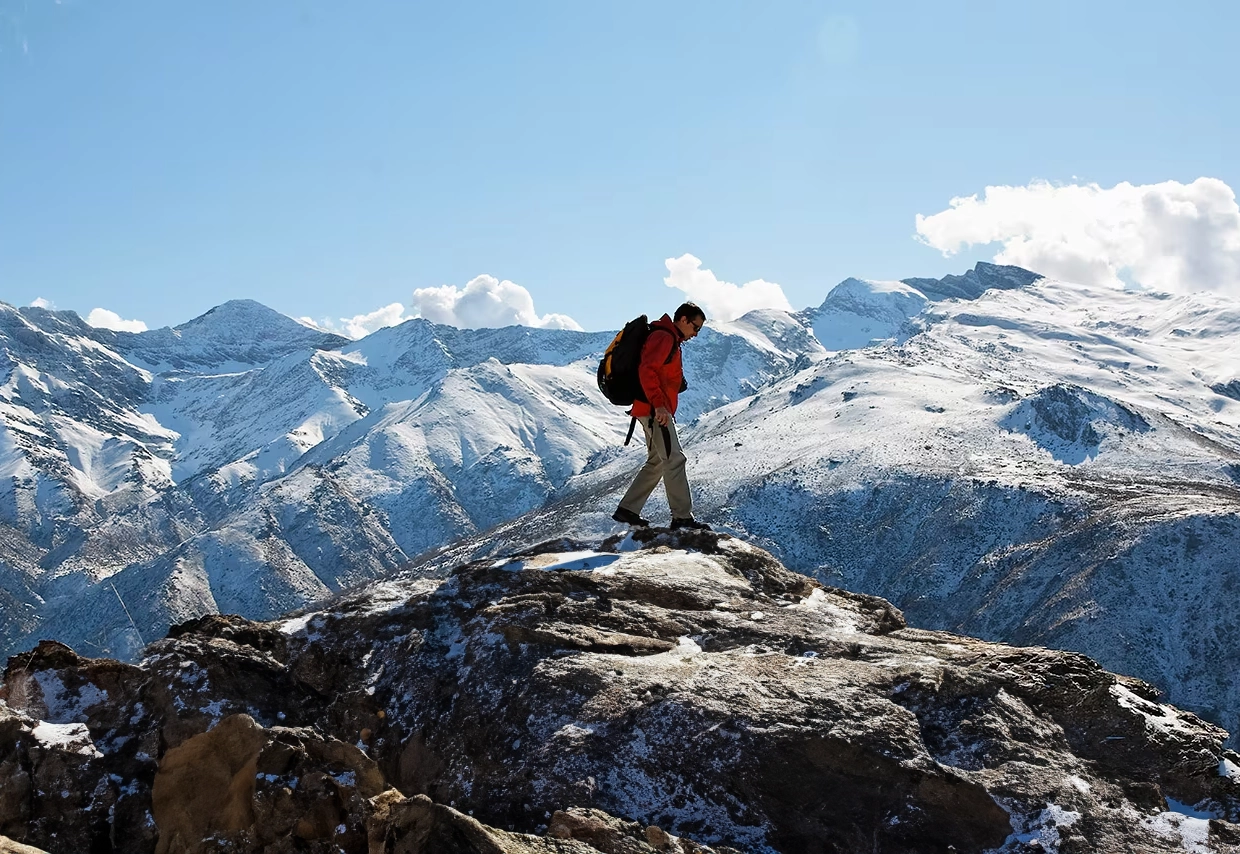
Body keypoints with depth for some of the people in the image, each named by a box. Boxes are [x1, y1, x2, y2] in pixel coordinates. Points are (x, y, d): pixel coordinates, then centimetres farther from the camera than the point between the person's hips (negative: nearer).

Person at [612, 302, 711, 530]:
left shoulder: (671, 341, 22)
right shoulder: (663, 337, -11)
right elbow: (646, 370, -23)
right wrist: (658, 404, -28)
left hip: (656, 410, 11)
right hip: (655, 410, -11)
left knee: (658, 462, 13)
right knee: (674, 459, -12)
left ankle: (627, 509, 13)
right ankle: (682, 517, -13)